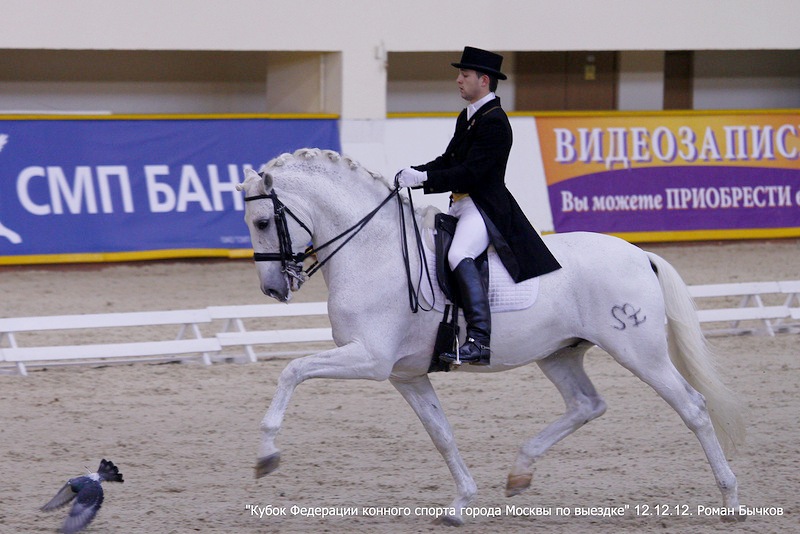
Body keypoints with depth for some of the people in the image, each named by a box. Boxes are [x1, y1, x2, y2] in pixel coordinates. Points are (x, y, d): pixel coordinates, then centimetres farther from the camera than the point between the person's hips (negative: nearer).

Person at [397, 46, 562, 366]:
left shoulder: (494, 122, -14)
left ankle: (479, 339, -42)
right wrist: (415, 172, 1)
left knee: (459, 255, -34)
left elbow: (471, 172, -21)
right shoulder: (467, 118, 18)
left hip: (486, 208, -11)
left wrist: (424, 179, -22)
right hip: (460, 206, 11)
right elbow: (448, 161, 19)